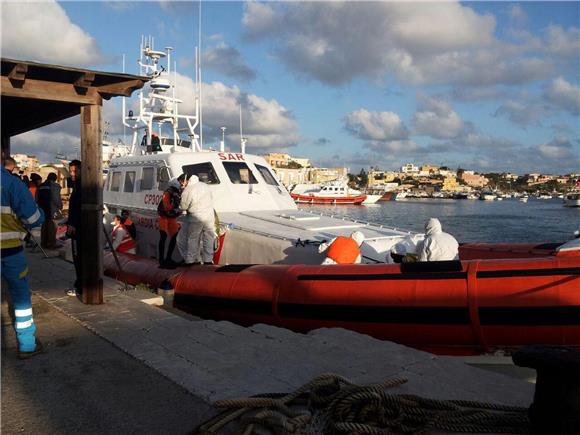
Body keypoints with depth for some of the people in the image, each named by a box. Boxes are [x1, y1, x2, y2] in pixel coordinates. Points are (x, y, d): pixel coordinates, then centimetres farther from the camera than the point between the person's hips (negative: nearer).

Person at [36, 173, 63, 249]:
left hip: (43, 210, 6)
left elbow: (37, 198, 14)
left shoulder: (41, 186, 11)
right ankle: (51, 244, -1)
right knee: (52, 227, -2)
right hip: (52, 210, -6)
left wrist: (40, 207, 21)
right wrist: (60, 207, 0)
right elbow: (57, 199, -13)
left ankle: (43, 244, 19)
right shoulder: (55, 186, -10)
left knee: (44, 226, 14)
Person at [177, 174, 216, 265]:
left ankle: (191, 260, 13)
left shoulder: (187, 190, -12)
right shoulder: (205, 186, 7)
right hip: (209, 216, 5)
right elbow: (211, 200, 15)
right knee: (208, 238, 12)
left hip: (196, 217, -5)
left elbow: (183, 206, -6)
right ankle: (208, 259, 17)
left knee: (193, 238, 8)